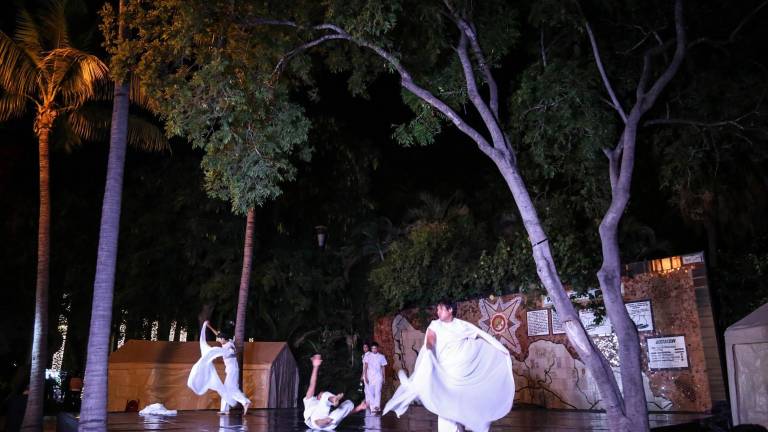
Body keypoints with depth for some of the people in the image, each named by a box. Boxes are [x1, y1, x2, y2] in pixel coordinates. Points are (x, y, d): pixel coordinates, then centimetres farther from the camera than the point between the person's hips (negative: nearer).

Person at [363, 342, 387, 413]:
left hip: (378, 377, -1)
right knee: (370, 392, 2)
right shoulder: (368, 356, 2)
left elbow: (383, 367, 10)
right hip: (370, 377, 1)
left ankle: (377, 406, -17)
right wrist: (365, 376, -9)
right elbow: (365, 367, -1)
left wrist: (383, 377, 9)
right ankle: (373, 408, 8)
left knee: (378, 392, -12)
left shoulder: (381, 356, 5)